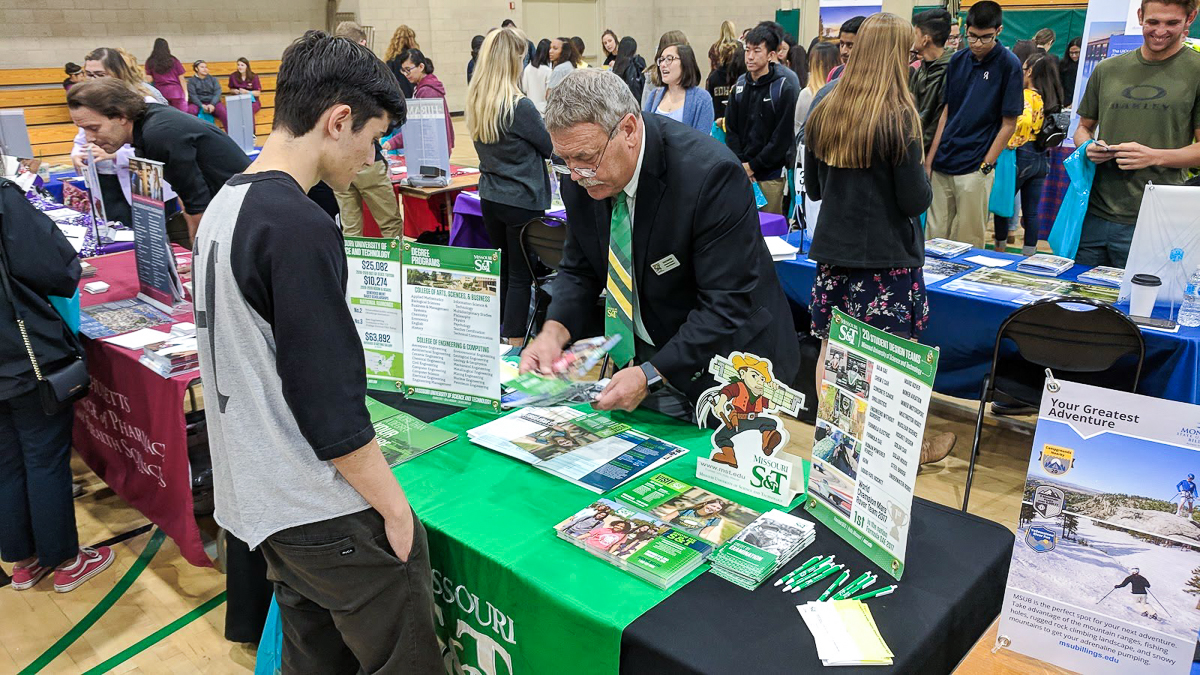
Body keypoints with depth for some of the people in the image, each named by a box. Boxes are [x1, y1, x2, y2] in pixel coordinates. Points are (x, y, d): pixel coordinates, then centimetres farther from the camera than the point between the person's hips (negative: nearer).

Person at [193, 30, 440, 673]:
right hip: (324, 512, -9)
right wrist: (395, 508, -11)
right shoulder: (299, 227, -23)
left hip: (258, 495, 9)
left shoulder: (224, 204, 6)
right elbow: (330, 403, -23)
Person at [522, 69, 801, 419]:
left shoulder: (711, 173, -28)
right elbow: (579, 269, 4)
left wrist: (652, 375, -31)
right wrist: (555, 330, -16)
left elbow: (728, 305, -27)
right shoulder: (582, 176, -8)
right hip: (640, 356, 5)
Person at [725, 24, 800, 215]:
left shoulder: (784, 89, -6)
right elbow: (731, 129, 8)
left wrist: (753, 165, -11)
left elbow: (783, 137, -10)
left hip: (770, 175, -4)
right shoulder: (740, 87, 9)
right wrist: (740, 164, -5)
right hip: (740, 175, 4)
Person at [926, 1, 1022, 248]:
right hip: (941, 166, 4)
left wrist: (985, 167, -9)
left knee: (968, 243, 3)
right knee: (934, 237, 8)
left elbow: (1008, 124, -4)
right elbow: (946, 112, 11)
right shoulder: (958, 60, 8)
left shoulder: (1009, 65, -5)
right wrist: (929, 161, 5)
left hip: (974, 169, -4)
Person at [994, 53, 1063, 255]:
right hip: (1042, 159, 7)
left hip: (1021, 155, -7)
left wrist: (1011, 143, -22)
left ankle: (1000, 248, 19)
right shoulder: (1051, 99, 9)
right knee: (1031, 211, 10)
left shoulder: (1026, 96, -14)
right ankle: (1029, 253, 15)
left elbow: (1024, 120, -31)